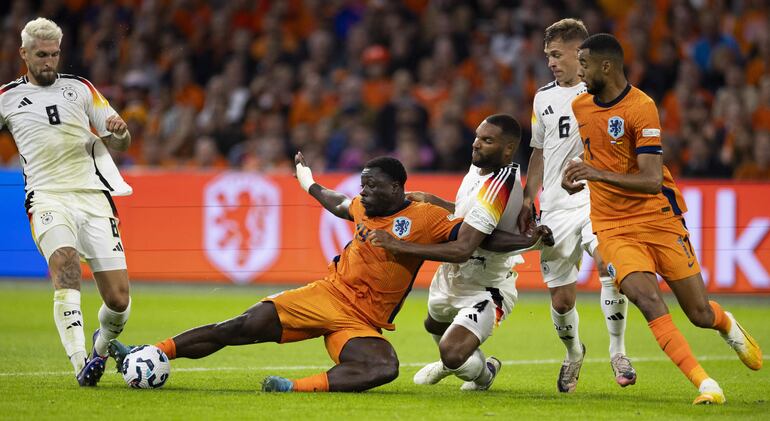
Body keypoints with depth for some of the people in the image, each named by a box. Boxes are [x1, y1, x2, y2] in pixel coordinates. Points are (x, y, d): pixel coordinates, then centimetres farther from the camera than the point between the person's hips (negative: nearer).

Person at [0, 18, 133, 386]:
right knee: (65, 264, -33)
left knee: (119, 300, -5)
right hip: (48, 199, -2)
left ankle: (102, 346, 30)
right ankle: (80, 364, -37)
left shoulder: (80, 89, 13)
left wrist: (119, 131, -8)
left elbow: (121, 144, 15)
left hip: (93, 195, 2)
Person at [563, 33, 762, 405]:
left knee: (700, 314, 2)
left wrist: (601, 174, -34)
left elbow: (651, 181, -24)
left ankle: (727, 324, 41)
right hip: (612, 227, 4)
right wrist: (578, 176, 14)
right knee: (647, 300, -22)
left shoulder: (641, 108, -17)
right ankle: (705, 385, -21)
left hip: (658, 218, -3)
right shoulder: (580, 106, 4)